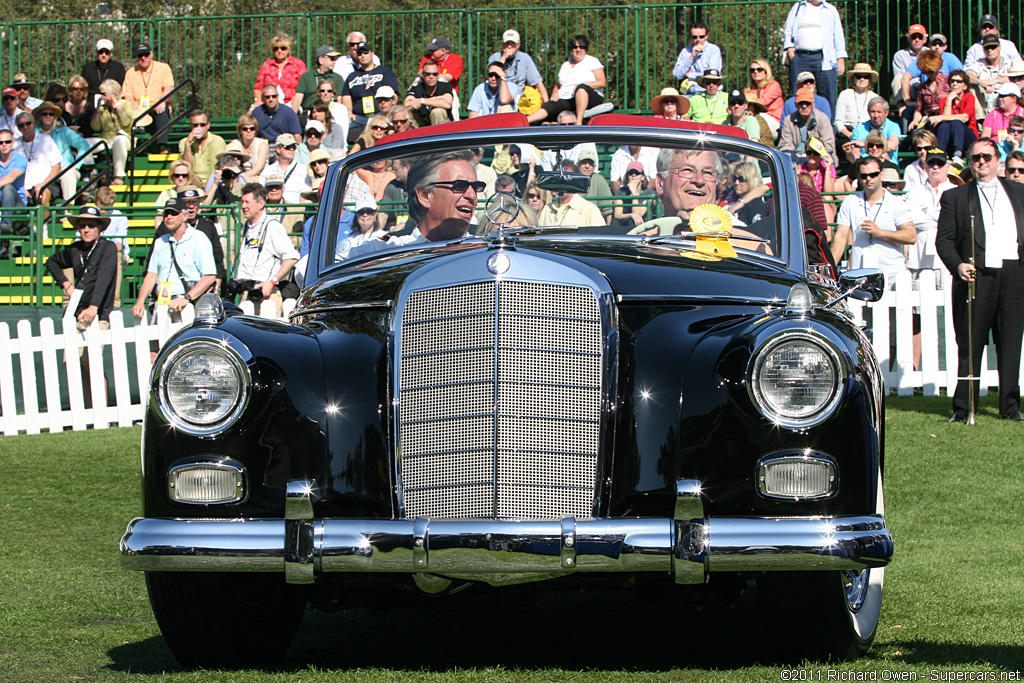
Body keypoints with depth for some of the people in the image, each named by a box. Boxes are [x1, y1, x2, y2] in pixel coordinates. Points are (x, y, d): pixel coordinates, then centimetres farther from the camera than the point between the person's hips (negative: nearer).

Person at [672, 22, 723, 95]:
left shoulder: (714, 50, 0)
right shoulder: (685, 51, 10)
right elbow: (678, 75, -1)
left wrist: (690, 75, 0)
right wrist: (691, 57, -9)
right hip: (691, 94, 3)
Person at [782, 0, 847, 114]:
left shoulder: (831, 10, 17)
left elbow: (838, 36, 14)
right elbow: (787, 32, 14)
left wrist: (841, 59, 3)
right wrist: (790, 53, -2)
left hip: (823, 58, 0)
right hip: (800, 57, 0)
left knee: (828, 95, -7)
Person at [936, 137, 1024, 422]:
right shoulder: (955, 197, 10)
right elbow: (944, 239, 4)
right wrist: (958, 265, -13)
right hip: (976, 276, -2)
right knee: (970, 345, -3)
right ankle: (963, 407, 1)